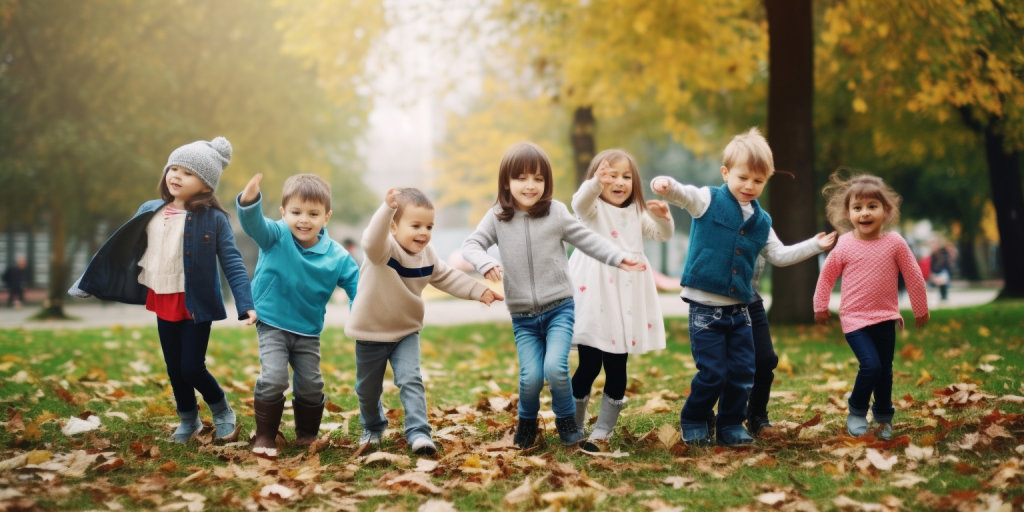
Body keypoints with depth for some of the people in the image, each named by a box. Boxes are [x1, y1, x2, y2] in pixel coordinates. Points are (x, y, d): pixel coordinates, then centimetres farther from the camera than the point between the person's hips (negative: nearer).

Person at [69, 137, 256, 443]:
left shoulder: (214, 219, -12)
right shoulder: (150, 212, 1)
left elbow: (232, 263, -12)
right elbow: (124, 250, 11)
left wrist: (245, 305, -21)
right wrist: (89, 284, 14)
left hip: (196, 305, -5)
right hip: (163, 304, 5)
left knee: (191, 368, -6)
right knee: (174, 370, 13)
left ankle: (222, 412, 20)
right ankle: (188, 420, 33)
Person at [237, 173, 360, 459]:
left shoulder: (337, 256, -8)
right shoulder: (276, 237, -14)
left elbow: (356, 285, -2)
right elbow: (254, 224, -34)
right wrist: (249, 201, -57)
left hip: (308, 331, 3)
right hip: (272, 325, -3)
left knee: (311, 385, 8)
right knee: (273, 378, -18)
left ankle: (307, 434, 32)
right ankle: (265, 436, 0)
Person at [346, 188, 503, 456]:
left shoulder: (427, 255, -7)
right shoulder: (383, 249, -26)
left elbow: (447, 277, 7)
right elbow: (373, 239, -50)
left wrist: (478, 290, -3)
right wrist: (387, 207, -67)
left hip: (406, 333, 3)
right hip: (370, 333, -3)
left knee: (411, 380, -14)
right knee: (368, 388, 14)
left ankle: (418, 433, -13)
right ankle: (373, 427, 39)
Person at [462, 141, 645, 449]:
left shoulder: (556, 212, -2)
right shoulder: (497, 217, 1)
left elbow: (587, 239, 2)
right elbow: (471, 245, -2)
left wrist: (619, 257, -9)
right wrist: (486, 264, -23)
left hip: (559, 309, -1)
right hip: (522, 317, 1)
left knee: (555, 369, -19)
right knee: (530, 377, -11)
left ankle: (567, 421, 8)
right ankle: (527, 421, 20)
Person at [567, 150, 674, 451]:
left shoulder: (636, 213, 15)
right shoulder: (594, 208, -2)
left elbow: (662, 235, 16)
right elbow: (580, 202, -25)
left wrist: (663, 219, -8)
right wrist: (596, 183, -48)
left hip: (626, 302, 5)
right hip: (594, 301, -5)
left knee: (617, 369, 4)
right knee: (589, 366, -3)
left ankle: (603, 431, 14)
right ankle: (573, 429, 11)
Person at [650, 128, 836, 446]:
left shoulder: (762, 222, 12)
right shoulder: (708, 201, -3)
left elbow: (779, 256, 21)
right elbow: (682, 193, -21)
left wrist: (814, 246, 14)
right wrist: (665, 185, -43)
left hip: (739, 310, 5)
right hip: (705, 308, -5)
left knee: (743, 373, 4)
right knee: (712, 373, -6)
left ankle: (731, 425, 21)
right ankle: (693, 423, 16)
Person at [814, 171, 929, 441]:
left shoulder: (895, 243, -7)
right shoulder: (844, 246, -8)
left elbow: (913, 277, 3)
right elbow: (827, 276, 7)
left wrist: (920, 309, 10)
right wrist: (820, 306, 11)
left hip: (885, 319, 2)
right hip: (854, 319, -2)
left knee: (885, 371, 11)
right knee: (870, 365, -17)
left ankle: (884, 417, 32)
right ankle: (856, 414, 4)